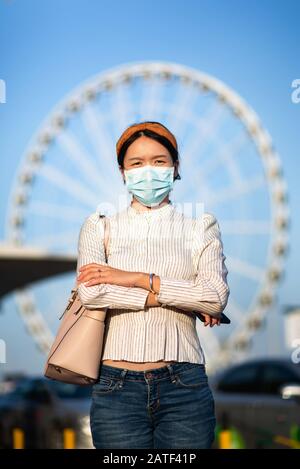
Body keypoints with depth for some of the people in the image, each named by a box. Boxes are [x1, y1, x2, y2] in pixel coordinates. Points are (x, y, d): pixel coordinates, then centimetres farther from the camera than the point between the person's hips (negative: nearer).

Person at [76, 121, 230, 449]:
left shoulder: (200, 228, 9)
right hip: (117, 386, 0)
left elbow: (217, 296, -7)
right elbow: (89, 292, -8)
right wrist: (174, 296, -9)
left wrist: (137, 279, -10)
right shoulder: (99, 227, 10)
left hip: (184, 386, 0)